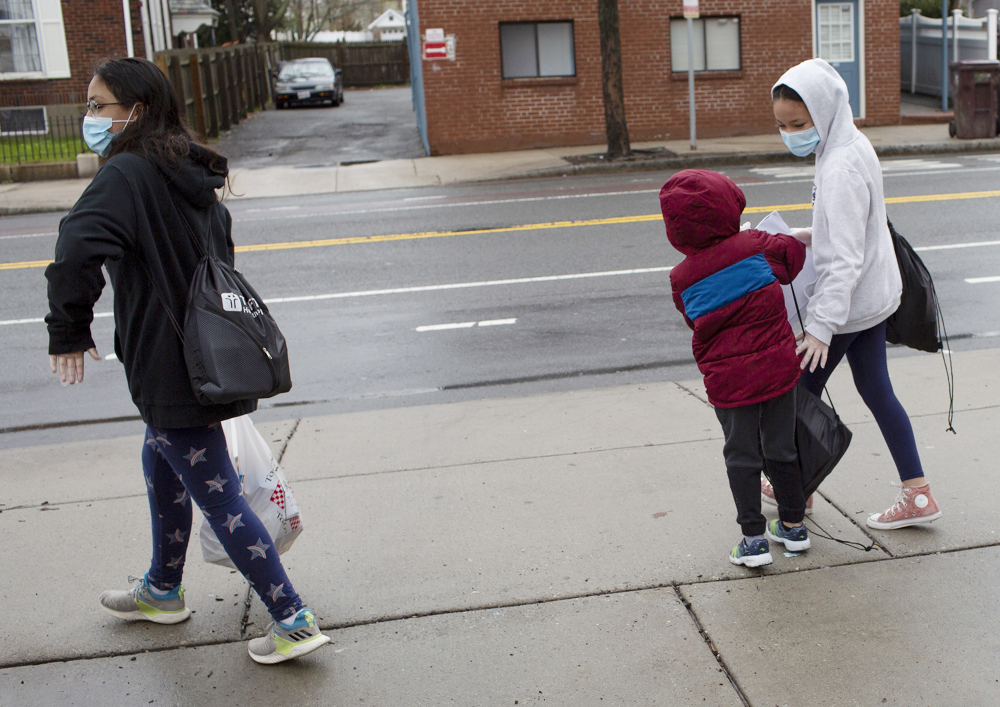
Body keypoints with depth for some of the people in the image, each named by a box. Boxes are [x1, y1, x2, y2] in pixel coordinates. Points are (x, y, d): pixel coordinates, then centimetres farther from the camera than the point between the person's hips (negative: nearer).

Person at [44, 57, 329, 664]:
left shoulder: (127, 174, -19)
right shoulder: (192, 175, 9)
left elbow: (78, 249, -35)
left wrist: (70, 329, -19)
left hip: (171, 368, -10)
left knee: (218, 498, -2)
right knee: (160, 465, 26)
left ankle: (294, 621, 5)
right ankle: (163, 592, 44)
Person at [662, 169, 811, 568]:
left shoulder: (682, 278, -6)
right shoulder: (754, 245, -8)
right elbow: (795, 254, 7)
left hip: (728, 380, -2)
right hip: (778, 366, 2)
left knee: (741, 457, 10)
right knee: (781, 449, 16)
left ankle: (754, 539, 9)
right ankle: (793, 526, 30)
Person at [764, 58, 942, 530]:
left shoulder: (841, 169, -25)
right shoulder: (853, 146, 5)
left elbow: (846, 260, -29)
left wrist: (821, 326, -33)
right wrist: (806, 238, 13)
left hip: (847, 301, -10)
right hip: (873, 296, 10)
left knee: (801, 391, 7)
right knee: (875, 390, 15)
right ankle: (917, 494, 20)